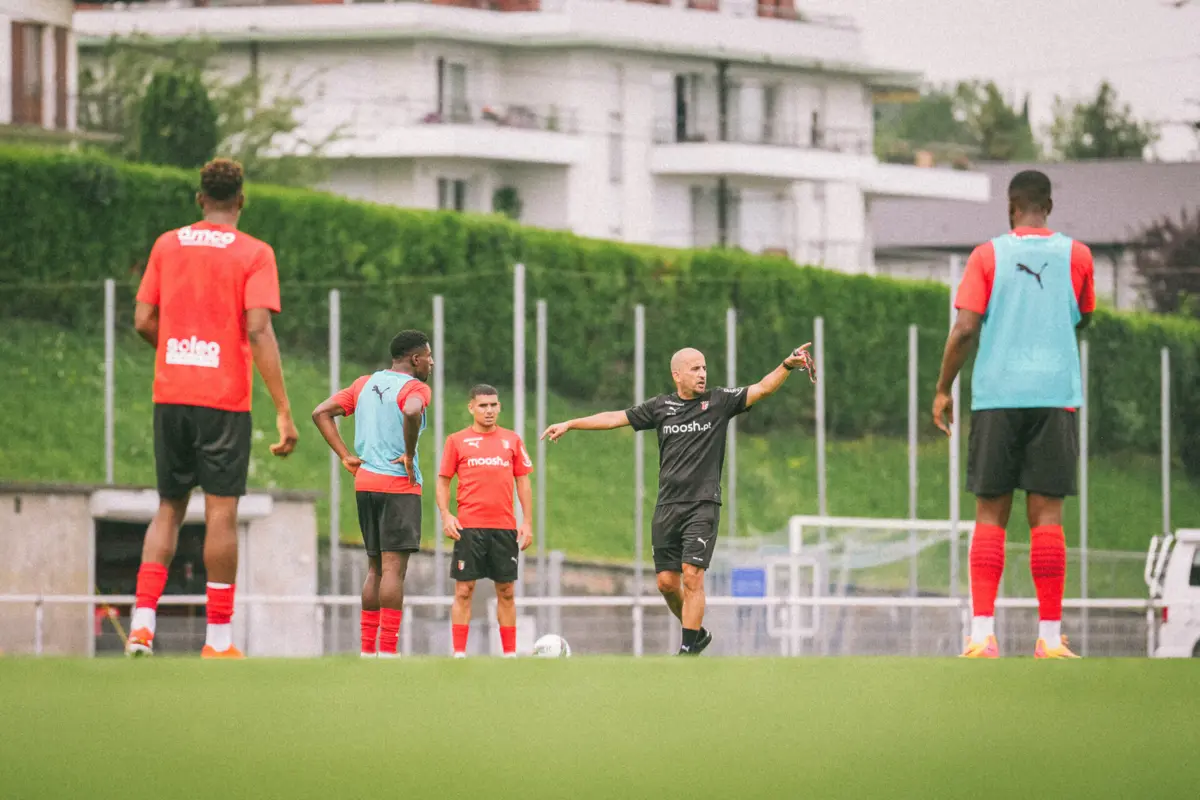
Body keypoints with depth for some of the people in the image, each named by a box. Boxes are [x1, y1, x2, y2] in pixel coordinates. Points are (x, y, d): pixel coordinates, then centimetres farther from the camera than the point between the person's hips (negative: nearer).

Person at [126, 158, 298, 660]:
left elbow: (143, 322, 6)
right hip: (224, 398, -4)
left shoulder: (167, 246, 8)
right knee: (221, 511, 0)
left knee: (169, 509, 13)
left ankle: (142, 622, -1)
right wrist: (283, 411, -13)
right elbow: (258, 331, -13)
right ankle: (218, 638, 0)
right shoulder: (253, 254, -4)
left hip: (169, 395, 4)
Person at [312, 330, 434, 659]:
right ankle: (388, 650, -12)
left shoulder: (365, 384, 14)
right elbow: (412, 412, -32)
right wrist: (409, 456, -18)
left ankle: (368, 649, 12)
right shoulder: (415, 388, -8)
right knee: (394, 567, -8)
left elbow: (322, 413, 11)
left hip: (364, 483, 7)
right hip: (399, 485, -7)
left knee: (375, 567, 13)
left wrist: (346, 457, 7)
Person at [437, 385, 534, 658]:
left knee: (506, 591, 5)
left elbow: (523, 482, 13)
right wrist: (445, 515, -7)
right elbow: (443, 480, 7)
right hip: (469, 527, -2)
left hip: (505, 527, 2)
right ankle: (459, 653, -2)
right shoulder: (457, 441, 6)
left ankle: (510, 653, 9)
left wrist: (527, 522, 5)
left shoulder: (512, 440, 11)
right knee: (464, 590, -5)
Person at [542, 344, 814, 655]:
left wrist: (787, 366, -22)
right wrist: (570, 424, 16)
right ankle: (696, 632, 25)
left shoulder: (719, 402, 3)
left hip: (703, 505, -3)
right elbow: (616, 418, 16)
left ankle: (689, 648, -11)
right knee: (667, 582, 3)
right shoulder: (660, 407, 10)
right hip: (668, 506, 3)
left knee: (692, 575, -14)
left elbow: (762, 388, -6)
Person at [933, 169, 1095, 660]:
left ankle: (981, 633, -6)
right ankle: (1050, 637, -4)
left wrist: (943, 390, 5)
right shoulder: (1075, 255, 6)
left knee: (990, 515, 3)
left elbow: (965, 329, -4)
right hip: (1054, 394, 0)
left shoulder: (988, 256, 3)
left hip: (996, 397, 0)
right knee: (1046, 514, 0)